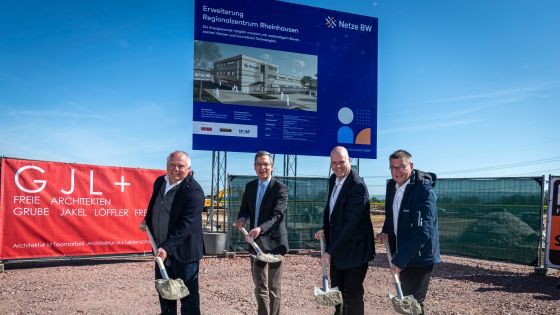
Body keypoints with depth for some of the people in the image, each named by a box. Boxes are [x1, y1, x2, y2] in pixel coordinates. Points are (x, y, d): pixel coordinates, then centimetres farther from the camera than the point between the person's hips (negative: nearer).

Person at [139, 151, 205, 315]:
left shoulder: (194, 191, -20)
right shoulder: (159, 182, 4)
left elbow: (186, 225, -26)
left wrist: (167, 247, -32)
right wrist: (147, 220, 10)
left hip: (183, 253, -7)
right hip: (162, 250, 8)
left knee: (188, 296, 2)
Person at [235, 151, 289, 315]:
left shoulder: (280, 188, -12)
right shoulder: (250, 186, 7)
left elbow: (277, 215, -22)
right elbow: (244, 208, 11)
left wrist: (260, 228, -38)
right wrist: (242, 218, -14)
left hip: (273, 241, -6)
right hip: (255, 241, 6)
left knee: (274, 287, 4)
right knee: (259, 285, 16)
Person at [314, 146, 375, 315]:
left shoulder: (358, 186, -23)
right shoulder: (333, 180, 3)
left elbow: (351, 223, -26)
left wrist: (330, 251, -24)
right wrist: (325, 229, 0)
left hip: (354, 250, -8)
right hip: (337, 248, 8)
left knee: (352, 294, 4)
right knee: (337, 291, 19)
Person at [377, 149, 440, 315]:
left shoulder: (424, 190, -21)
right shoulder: (392, 186, 3)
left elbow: (422, 230, -26)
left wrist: (400, 259, -27)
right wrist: (386, 231, -1)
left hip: (419, 258, -7)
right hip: (402, 255, 7)